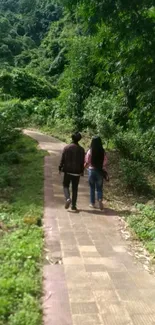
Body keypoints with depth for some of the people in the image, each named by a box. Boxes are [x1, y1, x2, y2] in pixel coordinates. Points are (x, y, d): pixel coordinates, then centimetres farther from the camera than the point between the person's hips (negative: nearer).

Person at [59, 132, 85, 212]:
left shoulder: (66, 148, -4)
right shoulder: (81, 149, -2)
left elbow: (62, 159, -3)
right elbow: (82, 162, 0)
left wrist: (60, 168, 7)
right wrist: (82, 171, 9)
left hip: (67, 171, -1)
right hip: (77, 171, 1)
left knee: (66, 185, 14)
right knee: (75, 188, 8)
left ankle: (68, 198, -11)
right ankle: (73, 205, 10)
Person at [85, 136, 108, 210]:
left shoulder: (90, 151, -10)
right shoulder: (102, 152, -6)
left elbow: (87, 162, -6)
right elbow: (105, 162, -5)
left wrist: (84, 167, 14)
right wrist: (105, 172, 8)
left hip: (91, 170, -1)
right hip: (100, 171, 1)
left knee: (92, 188, 13)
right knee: (99, 187, 11)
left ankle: (92, 203, 20)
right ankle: (100, 199, -15)